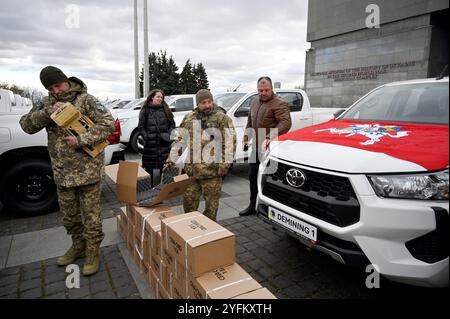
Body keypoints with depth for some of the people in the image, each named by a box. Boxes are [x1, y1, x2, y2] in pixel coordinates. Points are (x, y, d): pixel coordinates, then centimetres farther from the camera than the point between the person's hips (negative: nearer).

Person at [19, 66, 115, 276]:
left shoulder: (85, 99, -7)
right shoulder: (47, 103, 9)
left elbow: (108, 123, -15)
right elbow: (26, 125, 4)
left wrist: (80, 140, -23)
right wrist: (48, 112, -14)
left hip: (87, 169, -5)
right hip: (62, 171, 6)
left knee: (90, 214, 4)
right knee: (69, 215, 17)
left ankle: (92, 252, 20)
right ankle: (78, 245, 37)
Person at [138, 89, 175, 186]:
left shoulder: (165, 110, 10)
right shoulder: (145, 110, 4)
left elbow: (172, 124, 12)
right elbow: (141, 126, 3)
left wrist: (169, 134, -2)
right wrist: (146, 137, -8)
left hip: (164, 143, 2)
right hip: (150, 144, -2)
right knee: (149, 167, 3)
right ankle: (149, 186, 16)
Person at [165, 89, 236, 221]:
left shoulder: (222, 118, -4)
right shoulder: (189, 118, 11)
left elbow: (230, 141, -9)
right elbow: (180, 140, 16)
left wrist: (225, 164, -15)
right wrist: (171, 160, 13)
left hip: (212, 170, -5)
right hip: (191, 169, 5)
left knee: (211, 202, 6)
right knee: (189, 199, 14)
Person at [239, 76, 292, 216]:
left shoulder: (279, 104, -13)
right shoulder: (254, 103, 14)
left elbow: (286, 123, -27)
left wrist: (269, 137, -38)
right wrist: (246, 139, 15)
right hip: (255, 147, 9)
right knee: (253, 177, 16)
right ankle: (253, 206, 32)